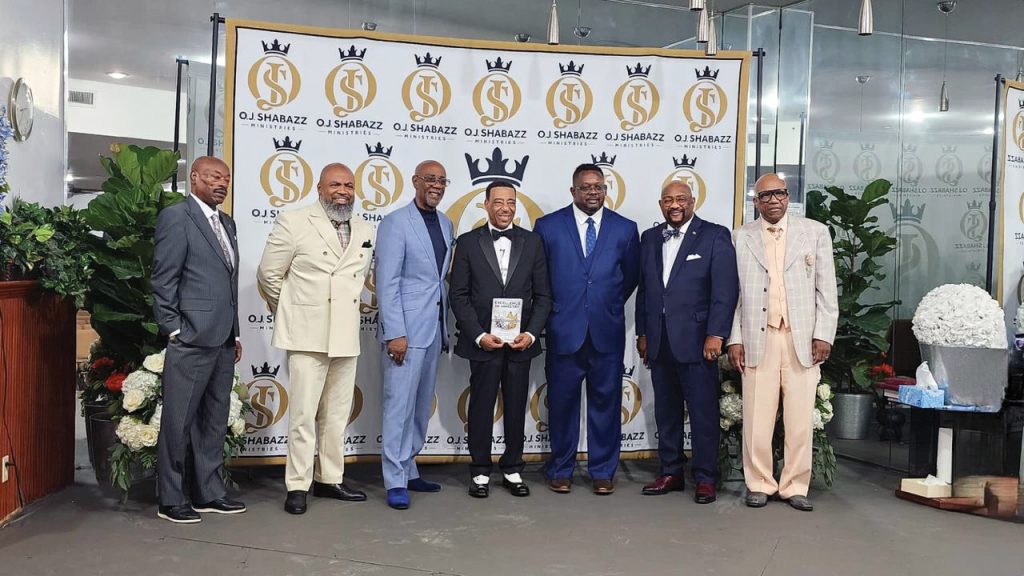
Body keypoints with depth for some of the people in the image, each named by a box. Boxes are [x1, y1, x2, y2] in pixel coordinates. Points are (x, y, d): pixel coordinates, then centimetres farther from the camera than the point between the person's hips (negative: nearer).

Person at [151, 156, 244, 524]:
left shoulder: (226, 222, 18)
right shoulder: (175, 217, -5)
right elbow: (163, 280, -9)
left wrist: (235, 334, 15)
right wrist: (174, 332, -11)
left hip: (222, 341, 8)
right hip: (191, 340, -8)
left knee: (214, 421, 13)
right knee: (178, 421, 1)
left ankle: (209, 493, 22)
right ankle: (171, 501, 11)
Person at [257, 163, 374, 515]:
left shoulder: (365, 232, 11)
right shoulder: (294, 223, -4)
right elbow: (269, 274, 2)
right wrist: (290, 312, 10)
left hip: (346, 337, 5)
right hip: (308, 336, -5)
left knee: (337, 414, 12)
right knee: (303, 414, -2)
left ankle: (330, 479, 24)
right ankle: (297, 486, 9)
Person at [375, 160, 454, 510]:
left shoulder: (446, 224, 14)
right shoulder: (395, 223, -6)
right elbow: (387, 282, -12)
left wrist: (447, 326, 10)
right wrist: (395, 333, -18)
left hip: (434, 329, 7)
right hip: (406, 329, -7)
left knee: (421, 406, 12)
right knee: (399, 405, -4)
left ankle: (409, 470, 23)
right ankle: (395, 482, 4)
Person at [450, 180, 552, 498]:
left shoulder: (532, 242, 6)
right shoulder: (468, 242, 1)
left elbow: (542, 295, 6)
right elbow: (459, 296, -1)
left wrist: (531, 334, -7)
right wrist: (479, 336, -10)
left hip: (520, 342, 2)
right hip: (482, 341, -2)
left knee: (516, 408, 9)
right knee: (481, 408, 5)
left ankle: (512, 470, 23)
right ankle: (480, 472, 18)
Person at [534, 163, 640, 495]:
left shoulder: (625, 229, 5)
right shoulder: (548, 226, 2)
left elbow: (630, 277, 14)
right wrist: (553, 310, 8)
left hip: (607, 331, 1)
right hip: (564, 330, -1)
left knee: (606, 402, 7)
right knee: (562, 402, 7)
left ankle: (603, 472, 20)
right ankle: (560, 470, 21)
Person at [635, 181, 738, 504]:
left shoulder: (715, 236, -2)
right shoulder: (650, 239, 13)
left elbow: (726, 290, -8)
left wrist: (716, 335, -14)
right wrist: (642, 333, 12)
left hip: (696, 340, -5)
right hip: (659, 341, 5)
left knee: (703, 413, 1)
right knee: (666, 412, 12)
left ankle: (705, 479, 12)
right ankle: (671, 473, 23)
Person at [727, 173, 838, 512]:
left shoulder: (815, 232, 8)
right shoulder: (741, 238, 8)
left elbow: (826, 289, 6)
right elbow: (734, 292, 6)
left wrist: (824, 335, -1)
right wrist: (735, 340, 1)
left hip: (802, 339, 0)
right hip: (758, 339, 0)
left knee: (800, 418, 3)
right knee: (757, 418, 2)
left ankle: (795, 486, 14)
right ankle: (759, 484, 14)